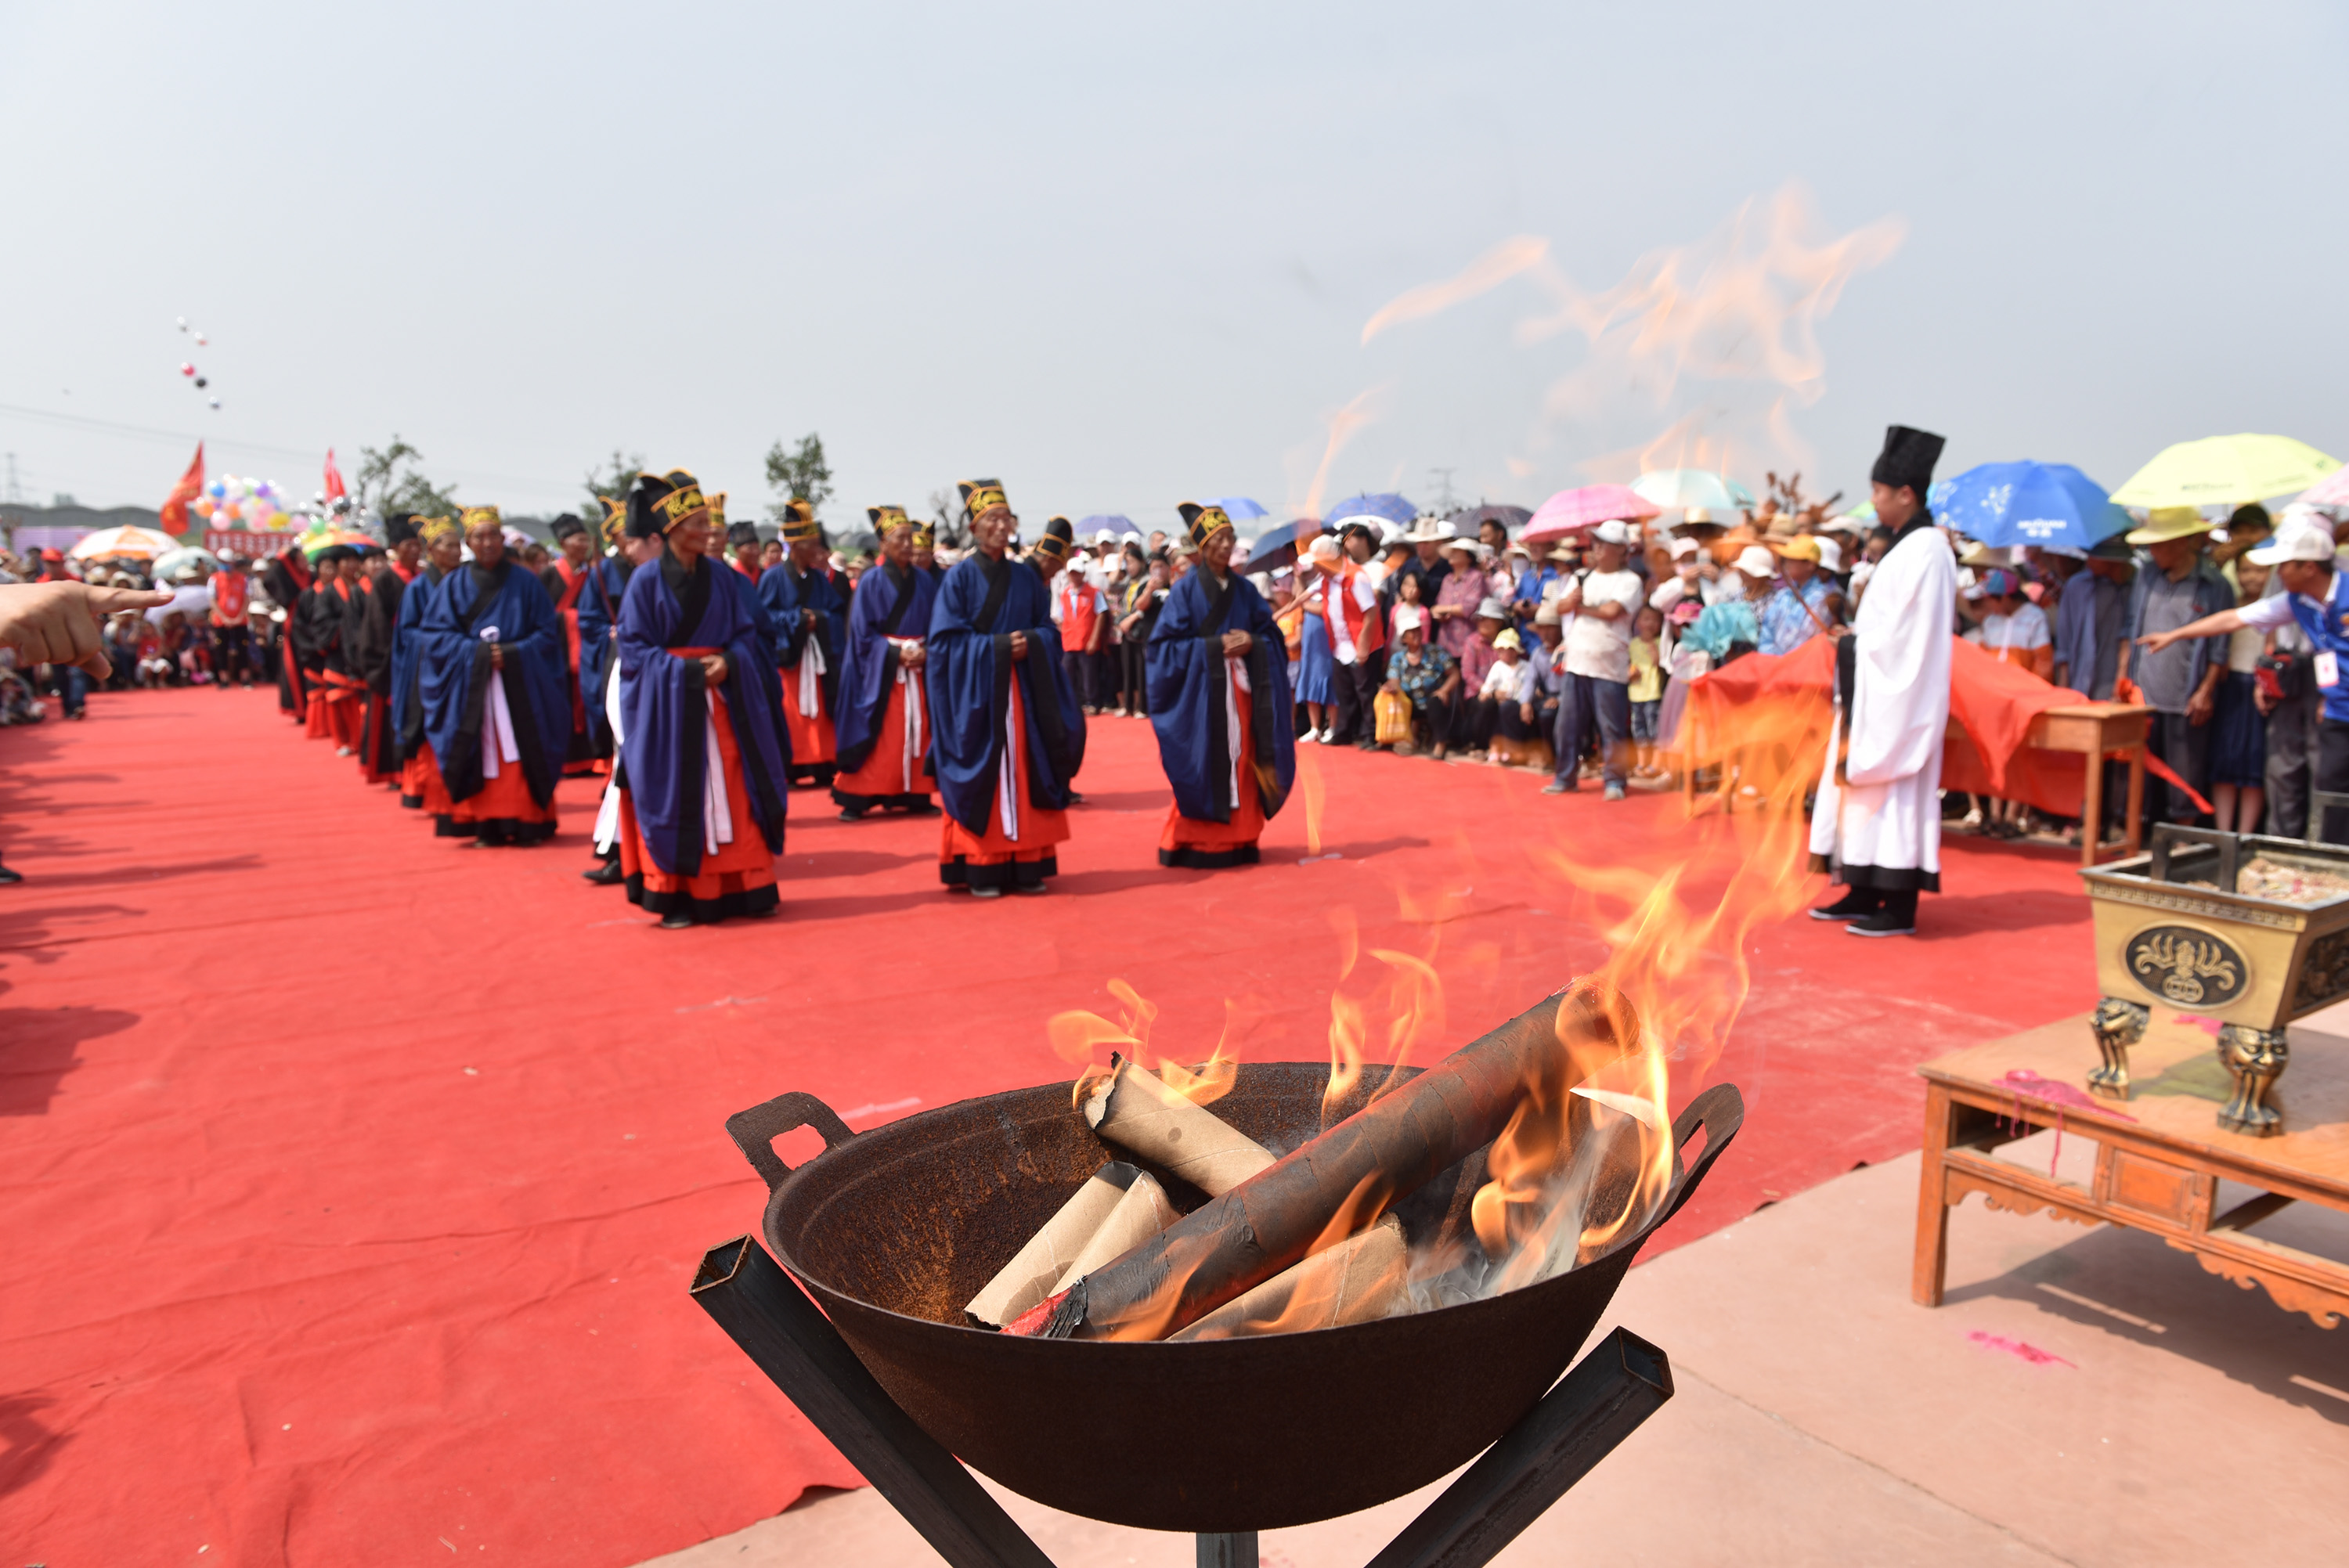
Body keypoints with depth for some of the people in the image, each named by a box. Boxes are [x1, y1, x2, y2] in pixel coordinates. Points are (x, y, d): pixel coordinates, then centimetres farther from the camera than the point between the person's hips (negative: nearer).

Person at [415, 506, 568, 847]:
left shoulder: (525, 581, 5)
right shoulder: (453, 585, 8)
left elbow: (548, 632, 2)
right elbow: (434, 634, 3)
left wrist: (513, 652, -13)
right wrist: (477, 651, -12)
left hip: (519, 685, -1)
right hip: (471, 686, 1)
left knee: (520, 754, -6)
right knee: (482, 755, -3)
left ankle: (528, 824, -2)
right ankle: (487, 826, 1)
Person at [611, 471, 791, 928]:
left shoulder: (722, 576, 6)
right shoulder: (646, 580, -5)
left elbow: (747, 633, 8)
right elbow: (634, 648, -7)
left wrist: (728, 661, -13)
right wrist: (689, 670, -17)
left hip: (721, 698, 4)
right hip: (668, 704, -4)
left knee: (732, 794, 3)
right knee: (674, 799, -1)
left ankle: (741, 886, 11)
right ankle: (676, 895, 7)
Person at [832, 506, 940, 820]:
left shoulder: (924, 582, 8)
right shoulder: (871, 582, -3)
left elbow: (935, 627, 10)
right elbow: (862, 632, -5)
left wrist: (926, 652, -9)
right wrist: (894, 653, -15)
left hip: (919, 666, 4)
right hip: (881, 670, -4)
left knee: (917, 731, 3)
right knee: (878, 737, -5)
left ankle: (914, 794, 11)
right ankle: (857, 798, 1)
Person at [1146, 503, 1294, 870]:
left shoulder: (1246, 589, 10)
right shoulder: (1186, 590, -3)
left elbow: (1271, 635, 12)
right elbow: (1165, 644, -7)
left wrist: (1252, 643, -10)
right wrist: (1213, 646, -15)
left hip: (1241, 690, 4)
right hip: (1200, 691, -4)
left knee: (1240, 762, 4)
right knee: (1205, 766, -5)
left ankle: (1238, 838, 14)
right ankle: (1199, 842, 4)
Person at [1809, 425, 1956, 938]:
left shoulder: (1925, 550, -15)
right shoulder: (1906, 546, 16)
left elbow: (1909, 632, -20)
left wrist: (1855, 645, -12)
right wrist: (1855, 641, 7)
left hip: (1901, 692, -10)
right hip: (1877, 688, 10)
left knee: (1895, 792, -6)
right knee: (1863, 782, 11)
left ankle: (1900, 908, 0)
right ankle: (1864, 891, 18)